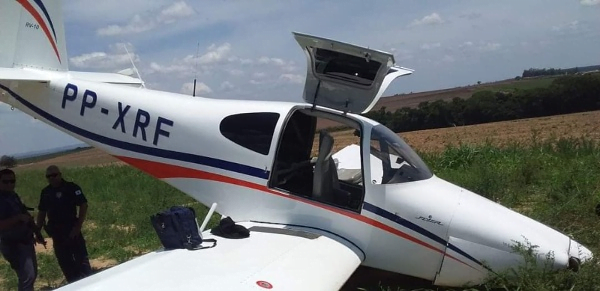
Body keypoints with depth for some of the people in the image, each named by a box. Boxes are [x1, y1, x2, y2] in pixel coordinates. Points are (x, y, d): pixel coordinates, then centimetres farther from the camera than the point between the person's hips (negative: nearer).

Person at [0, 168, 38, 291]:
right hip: (13, 245, -10)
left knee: (32, 274, 19)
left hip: (25, 241, 10)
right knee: (27, 276, -15)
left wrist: (28, 218, 11)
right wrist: (19, 217, -31)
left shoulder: (14, 195, 10)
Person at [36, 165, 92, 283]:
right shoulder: (45, 192, 8)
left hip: (71, 230, -6)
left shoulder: (71, 188, -8)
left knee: (81, 259, -6)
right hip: (56, 232, 6)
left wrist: (78, 226, -16)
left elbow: (84, 205, -11)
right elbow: (42, 212, 16)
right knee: (64, 262, 13)